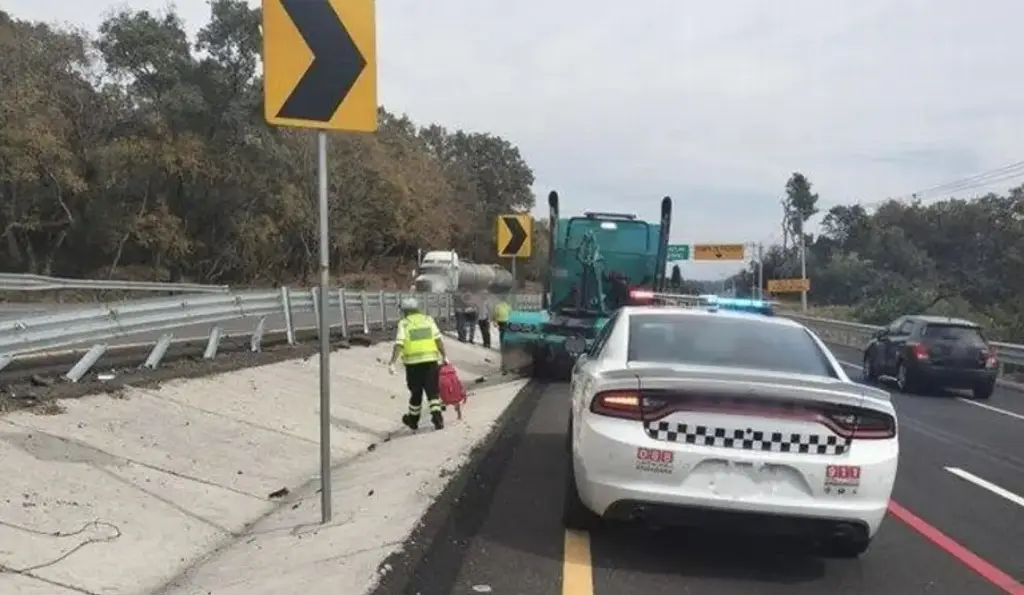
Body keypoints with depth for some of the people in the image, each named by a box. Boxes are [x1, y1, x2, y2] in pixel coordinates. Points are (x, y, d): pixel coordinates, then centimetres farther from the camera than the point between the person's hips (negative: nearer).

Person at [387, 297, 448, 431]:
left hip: (413, 362, -1)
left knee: (416, 391, 12)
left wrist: (392, 362, -13)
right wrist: (444, 356, 5)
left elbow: (399, 344, -10)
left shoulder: (404, 323, 2)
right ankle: (437, 416, -10)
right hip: (430, 360, 1)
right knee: (433, 390, 5)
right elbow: (438, 339, 1)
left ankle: (413, 419, 27)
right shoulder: (428, 319, 10)